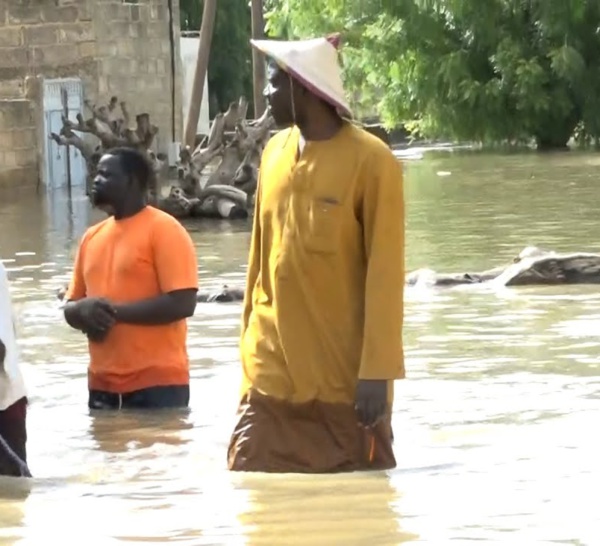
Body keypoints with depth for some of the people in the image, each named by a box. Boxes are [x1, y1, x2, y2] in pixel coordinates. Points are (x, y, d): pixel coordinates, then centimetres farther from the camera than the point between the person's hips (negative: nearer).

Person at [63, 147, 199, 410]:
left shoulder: (164, 230, -7)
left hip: (157, 384, -7)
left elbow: (182, 303, -15)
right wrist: (84, 310, -6)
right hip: (103, 385, 7)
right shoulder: (92, 236, 15)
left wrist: (115, 311, -16)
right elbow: (70, 307, 19)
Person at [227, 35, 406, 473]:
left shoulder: (370, 161, -10)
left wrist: (377, 371, -15)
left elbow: (384, 274, -11)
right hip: (273, 376, 5)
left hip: (345, 378, -5)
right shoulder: (275, 153, 8)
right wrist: (250, 344, 13)